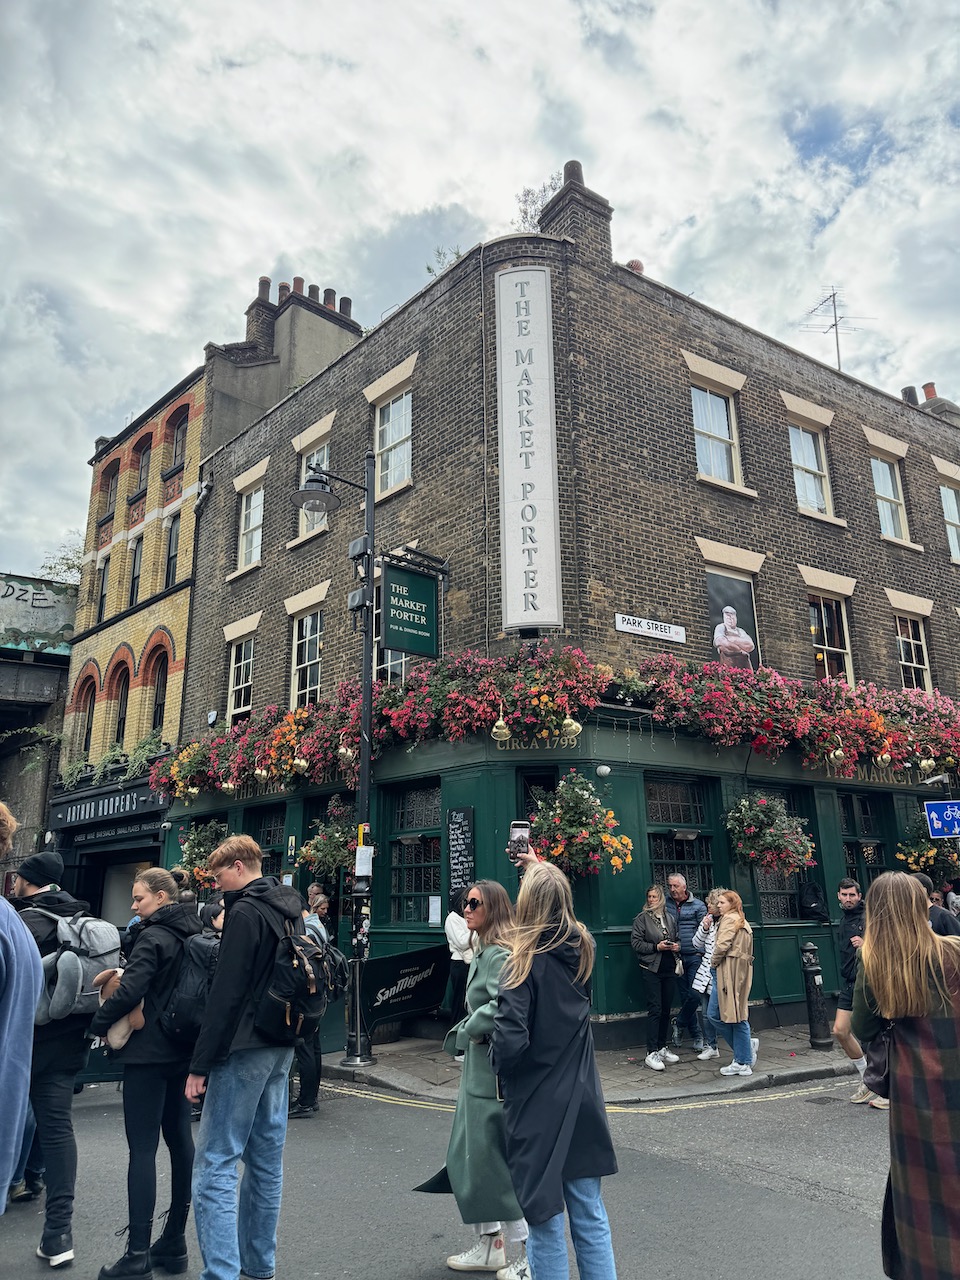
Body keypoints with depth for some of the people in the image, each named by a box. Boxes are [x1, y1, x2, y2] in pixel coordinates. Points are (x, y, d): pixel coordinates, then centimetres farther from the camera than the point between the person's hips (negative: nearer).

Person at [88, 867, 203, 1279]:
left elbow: (129, 991, -23)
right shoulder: (193, 936, 9)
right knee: (180, 1140, 13)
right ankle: (174, 1244, 23)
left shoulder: (153, 938, -16)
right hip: (183, 1053, 8)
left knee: (142, 1150, -2)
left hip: (148, 1054, -8)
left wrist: (98, 1022, -7)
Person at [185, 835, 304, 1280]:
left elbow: (226, 995, -19)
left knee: (216, 1162, -3)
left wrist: (200, 1065, -14)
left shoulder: (245, 913, -15)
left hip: (244, 1048, -9)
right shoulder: (289, 910, 11)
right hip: (280, 1048, 9)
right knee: (266, 1156, 16)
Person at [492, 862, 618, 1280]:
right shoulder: (583, 950, -3)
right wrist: (541, 871, 25)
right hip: (582, 1102, 5)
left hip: (537, 1109, -5)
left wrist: (497, 1060, -4)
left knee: (546, 1221, 9)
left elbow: (510, 1041, -27)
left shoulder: (525, 963, -19)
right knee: (590, 1215, 16)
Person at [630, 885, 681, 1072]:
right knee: (655, 1009, -10)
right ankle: (651, 1054, -8)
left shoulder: (670, 918, 12)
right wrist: (656, 947, -17)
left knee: (666, 1009, 11)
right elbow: (635, 942, -8)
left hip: (669, 969, 5)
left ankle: (662, 1048, 22)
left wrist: (677, 946, 1)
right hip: (651, 969, -5)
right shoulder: (642, 918, -4)